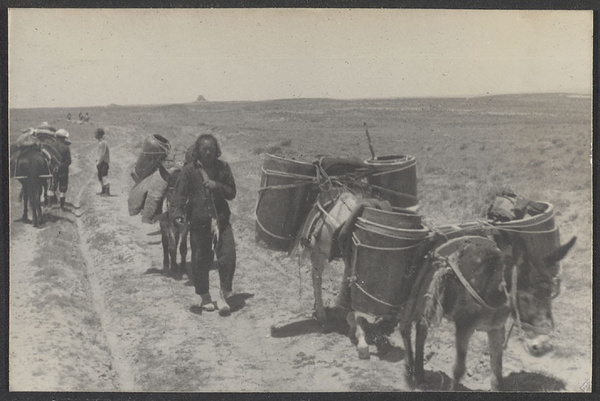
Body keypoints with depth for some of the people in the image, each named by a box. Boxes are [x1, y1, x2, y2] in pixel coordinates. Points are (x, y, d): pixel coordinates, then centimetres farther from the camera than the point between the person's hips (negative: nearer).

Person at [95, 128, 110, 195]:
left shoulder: (103, 143, -17)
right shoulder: (100, 142, 15)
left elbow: (102, 154, -20)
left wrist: (98, 162, -19)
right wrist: (97, 161, 16)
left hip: (103, 162, -10)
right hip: (100, 162, 10)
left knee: (103, 176, -12)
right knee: (100, 177, 15)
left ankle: (107, 191, -11)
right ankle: (103, 190, 23)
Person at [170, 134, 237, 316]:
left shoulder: (223, 167, 6)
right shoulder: (189, 170, -1)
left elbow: (232, 193, 8)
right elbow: (180, 193, -7)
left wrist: (217, 186, -11)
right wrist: (177, 213, -23)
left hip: (221, 219, 2)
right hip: (198, 221, -1)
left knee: (228, 255, -8)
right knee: (200, 260, 5)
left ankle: (224, 294, 7)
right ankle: (205, 297, 23)